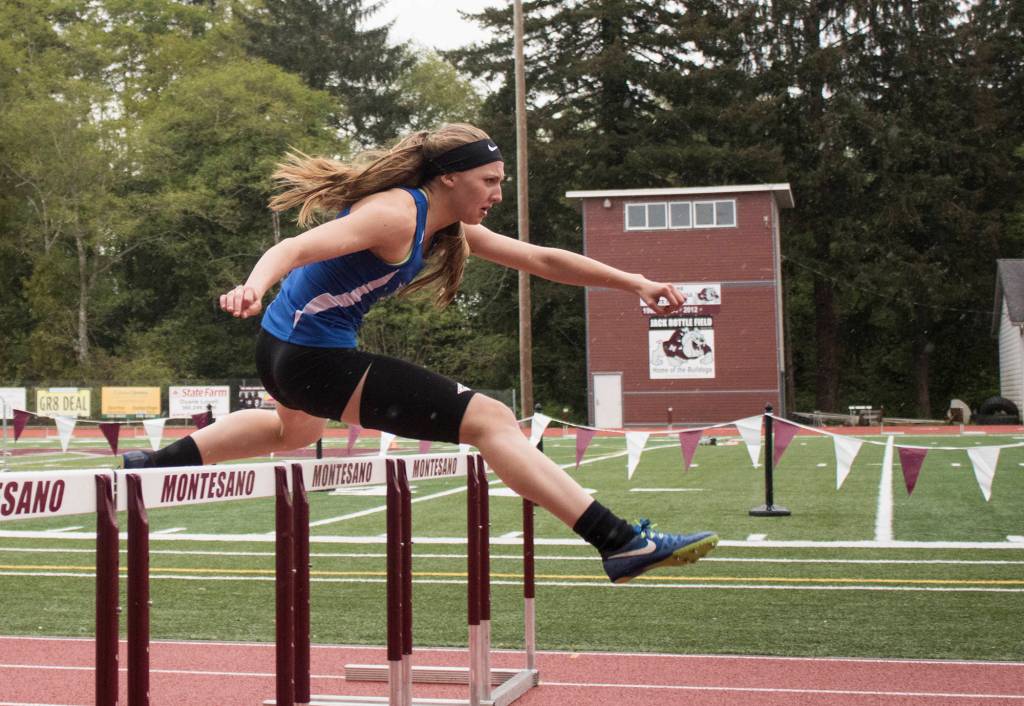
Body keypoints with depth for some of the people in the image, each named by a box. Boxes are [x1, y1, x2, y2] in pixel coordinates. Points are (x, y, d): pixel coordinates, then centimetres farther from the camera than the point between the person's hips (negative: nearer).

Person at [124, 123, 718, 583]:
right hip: (312, 358, -10)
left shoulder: (449, 228, 7)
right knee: (492, 420, -16)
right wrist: (254, 285, -51)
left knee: (295, 430, 44)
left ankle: (157, 464, 54)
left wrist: (633, 282, 8)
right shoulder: (396, 214, -20)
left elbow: (540, 258, 11)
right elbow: (294, 249, -31)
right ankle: (621, 543, -20)